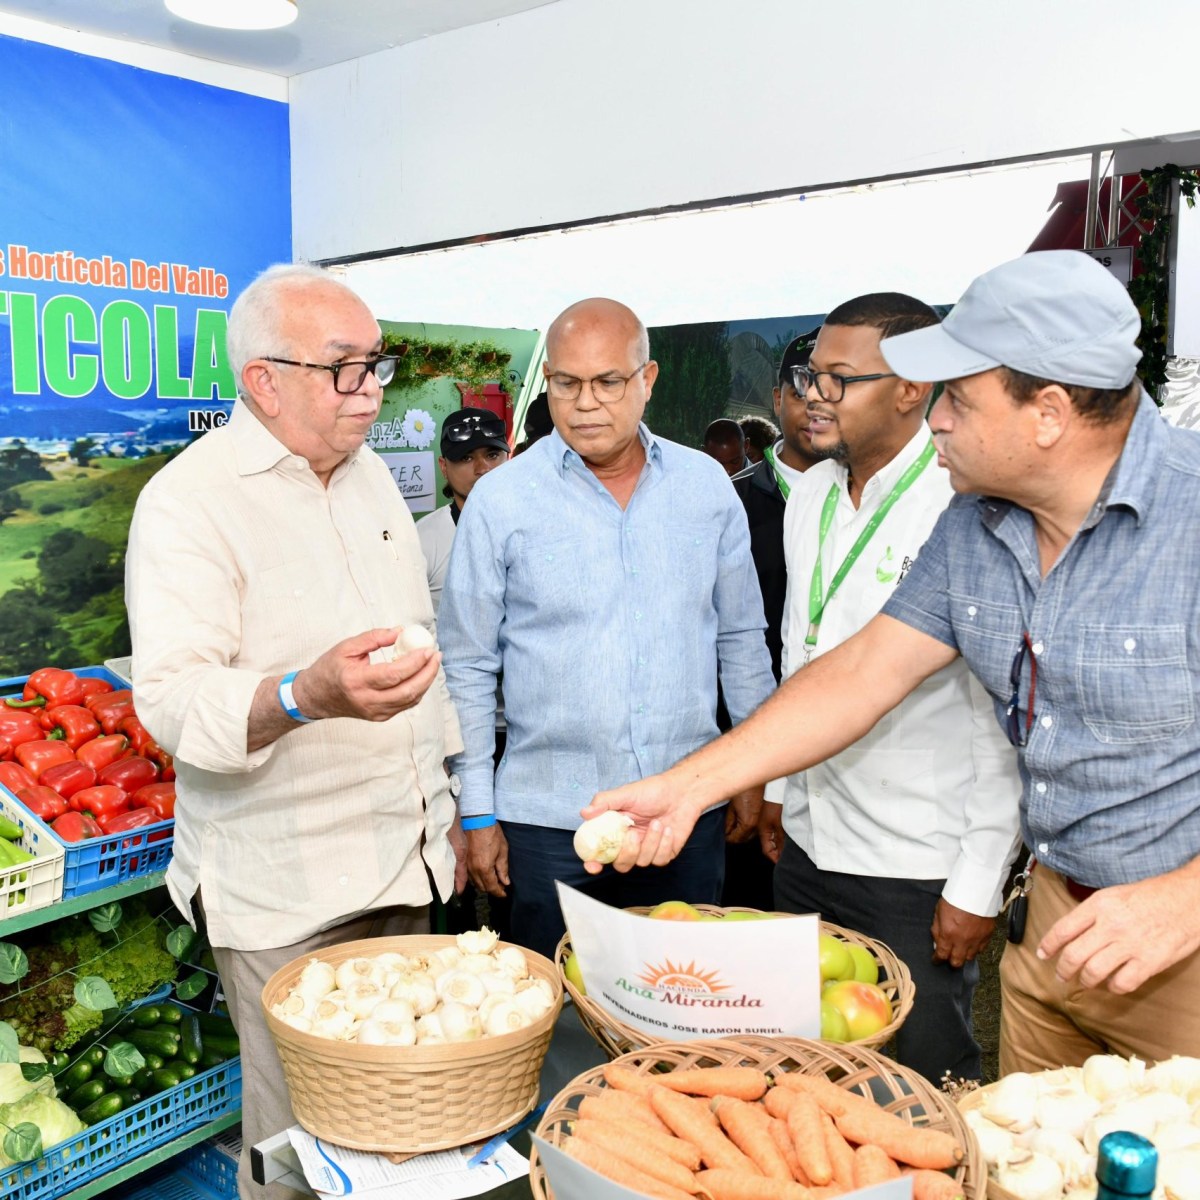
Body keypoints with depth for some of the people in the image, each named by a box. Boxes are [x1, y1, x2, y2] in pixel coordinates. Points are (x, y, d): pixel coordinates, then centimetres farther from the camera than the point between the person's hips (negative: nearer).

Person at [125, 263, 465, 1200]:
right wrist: (308, 695, -41)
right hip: (287, 894, -6)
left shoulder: (371, 473, 10)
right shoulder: (190, 499, -13)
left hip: (405, 859, 7)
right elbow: (171, 698, -22)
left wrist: (449, 788, 18)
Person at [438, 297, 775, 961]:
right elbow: (468, 668, 0)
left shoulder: (707, 484, 2)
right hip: (547, 817, -2)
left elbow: (741, 637, 10)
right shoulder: (501, 500, -5)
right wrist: (477, 810, -1)